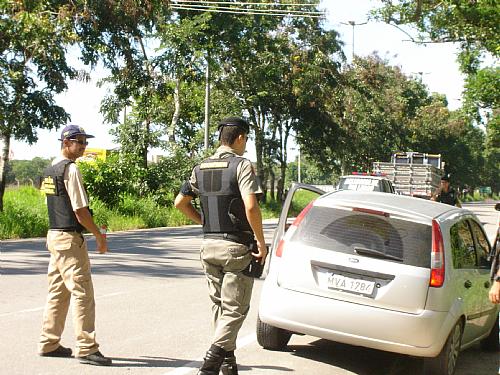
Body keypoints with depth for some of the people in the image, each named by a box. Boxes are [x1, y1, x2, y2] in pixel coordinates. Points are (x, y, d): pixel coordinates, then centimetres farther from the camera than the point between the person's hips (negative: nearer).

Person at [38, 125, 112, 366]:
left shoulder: (49, 170, 14)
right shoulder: (70, 169, -13)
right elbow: (80, 210, -16)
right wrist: (99, 235, -6)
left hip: (53, 235, 9)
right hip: (70, 238, -9)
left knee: (58, 292, 15)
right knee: (82, 293, -6)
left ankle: (48, 344, 21)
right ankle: (86, 349, -4)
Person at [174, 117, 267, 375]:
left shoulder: (201, 168, 10)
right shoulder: (242, 165, -11)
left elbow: (180, 202, 16)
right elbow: (250, 206, -23)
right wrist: (261, 242, -13)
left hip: (209, 246, 6)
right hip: (236, 247, -6)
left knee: (219, 306, 16)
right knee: (235, 309, 0)